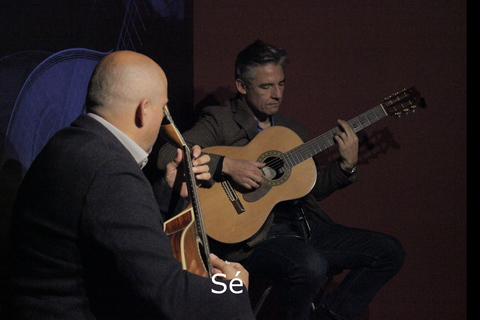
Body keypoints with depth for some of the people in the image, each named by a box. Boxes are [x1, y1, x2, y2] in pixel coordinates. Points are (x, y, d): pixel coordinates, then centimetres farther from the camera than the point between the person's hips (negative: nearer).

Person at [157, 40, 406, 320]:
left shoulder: (293, 129, 21)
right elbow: (167, 155, -15)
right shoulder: (220, 120, -1)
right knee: (311, 265, -37)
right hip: (254, 234, -7)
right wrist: (226, 165, -24)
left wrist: (347, 165, 6)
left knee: (390, 252, -2)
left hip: (303, 224, 7)